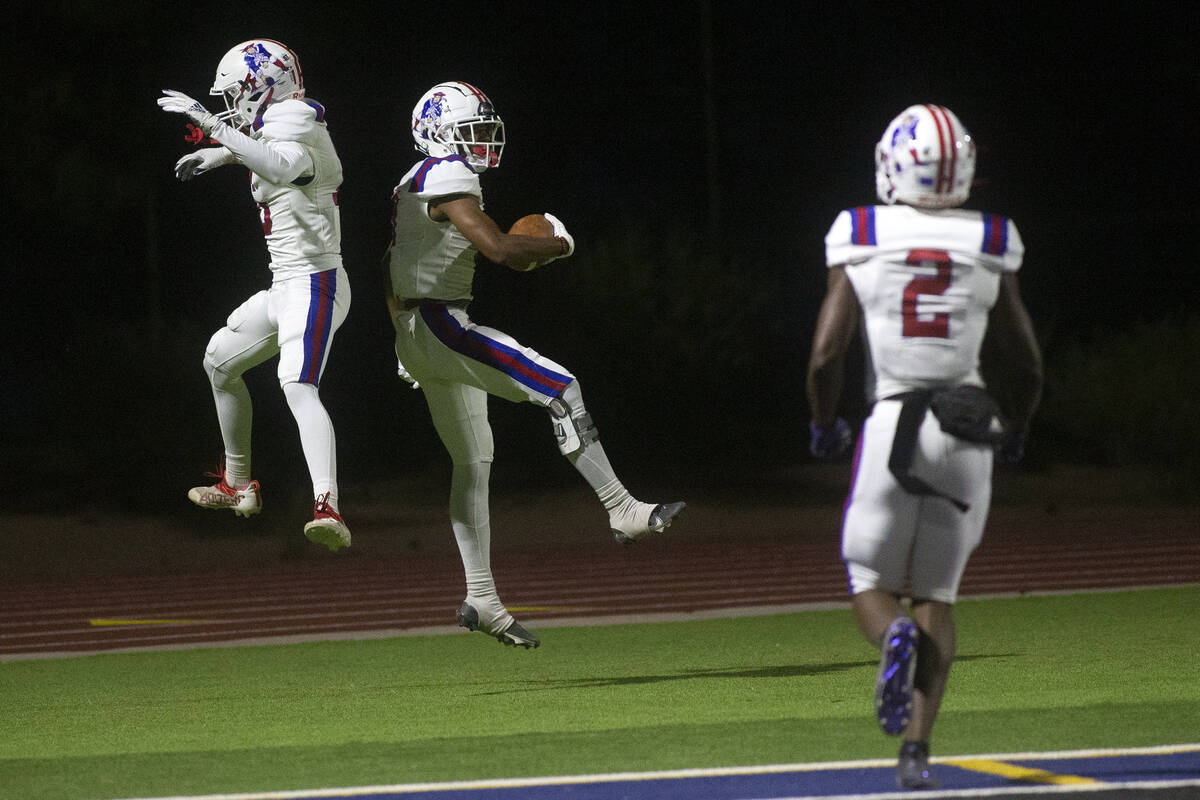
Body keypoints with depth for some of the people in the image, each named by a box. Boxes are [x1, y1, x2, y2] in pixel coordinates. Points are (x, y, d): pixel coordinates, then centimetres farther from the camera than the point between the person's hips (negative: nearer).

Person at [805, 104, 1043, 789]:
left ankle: (896, 638, -24)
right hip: (967, 435, 2)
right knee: (935, 595, 15)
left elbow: (825, 354, -6)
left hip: (892, 427, -2)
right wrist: (1016, 431, 28)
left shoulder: (861, 245, -2)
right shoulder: (990, 251, 4)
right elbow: (1028, 367, 9)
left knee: (871, 588, 14)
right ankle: (917, 750, 1)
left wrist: (824, 425, 13)